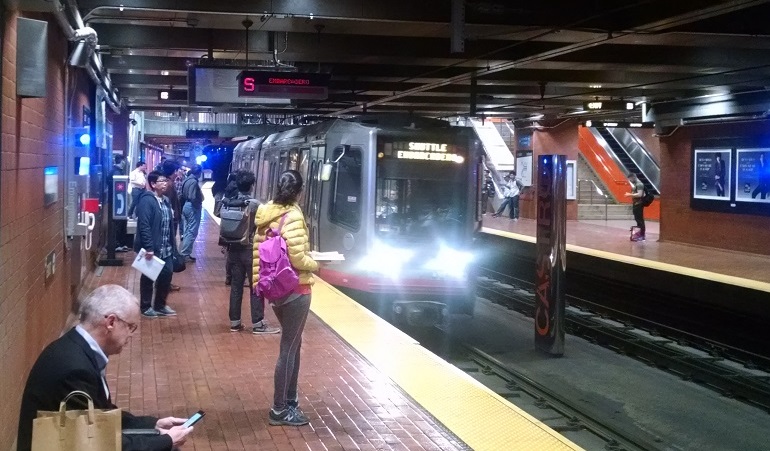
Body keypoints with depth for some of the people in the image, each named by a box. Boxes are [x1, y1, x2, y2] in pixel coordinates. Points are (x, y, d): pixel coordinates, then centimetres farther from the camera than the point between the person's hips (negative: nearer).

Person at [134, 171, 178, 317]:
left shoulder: (165, 200, 12)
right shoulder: (146, 200, -16)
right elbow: (144, 226, -21)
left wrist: (172, 244, 13)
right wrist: (148, 248, -24)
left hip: (165, 249, 8)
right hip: (151, 249, -8)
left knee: (167, 274, 11)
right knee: (148, 277, 5)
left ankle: (160, 305, 26)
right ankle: (145, 307, 19)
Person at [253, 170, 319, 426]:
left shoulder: (266, 215, 5)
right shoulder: (292, 216, -18)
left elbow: (261, 251, 8)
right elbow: (297, 258, -22)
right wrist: (316, 264, -4)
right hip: (295, 289, -8)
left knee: (292, 344, 21)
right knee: (289, 348, 1)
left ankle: (290, 399, 30)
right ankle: (279, 409, 8)